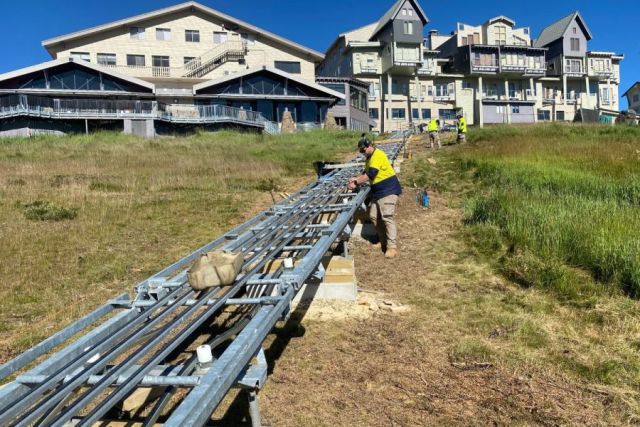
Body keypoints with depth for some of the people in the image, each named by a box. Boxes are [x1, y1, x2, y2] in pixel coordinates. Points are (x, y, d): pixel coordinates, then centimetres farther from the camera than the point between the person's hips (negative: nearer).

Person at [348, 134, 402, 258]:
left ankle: (392, 247, -14)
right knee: (374, 217, 8)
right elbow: (366, 173, 22)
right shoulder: (369, 158, 13)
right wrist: (356, 179, 3)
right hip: (377, 192, 10)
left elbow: (370, 174, -24)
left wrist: (356, 183, -18)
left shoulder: (378, 155, -18)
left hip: (388, 190, -10)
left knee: (387, 217, -16)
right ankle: (384, 241, 20)